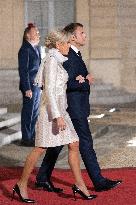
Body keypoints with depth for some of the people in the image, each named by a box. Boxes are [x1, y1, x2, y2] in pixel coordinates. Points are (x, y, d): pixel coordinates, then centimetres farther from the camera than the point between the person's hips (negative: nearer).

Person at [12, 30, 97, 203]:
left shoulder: (56, 61, 15)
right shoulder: (52, 60, -14)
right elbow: (49, 90, -20)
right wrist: (58, 116, -24)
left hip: (60, 109, 10)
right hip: (52, 110, -10)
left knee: (74, 145, 5)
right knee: (40, 148, -3)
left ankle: (79, 185, 8)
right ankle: (22, 185, 7)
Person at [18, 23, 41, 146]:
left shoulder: (37, 48, 14)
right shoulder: (25, 49, -13)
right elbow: (23, 70, -17)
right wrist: (27, 89, -19)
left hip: (38, 86, 9)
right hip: (30, 86, -9)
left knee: (35, 113, 15)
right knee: (28, 113, -1)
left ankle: (32, 136, 25)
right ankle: (26, 139, 6)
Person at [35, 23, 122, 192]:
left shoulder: (74, 55, 16)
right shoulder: (69, 57, -16)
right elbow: (67, 83, -23)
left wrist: (83, 79, -11)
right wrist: (85, 83, -11)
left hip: (72, 107, 10)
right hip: (74, 108, -10)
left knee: (58, 143, 13)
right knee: (85, 143, -4)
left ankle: (42, 178, 18)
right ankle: (99, 181, 1)